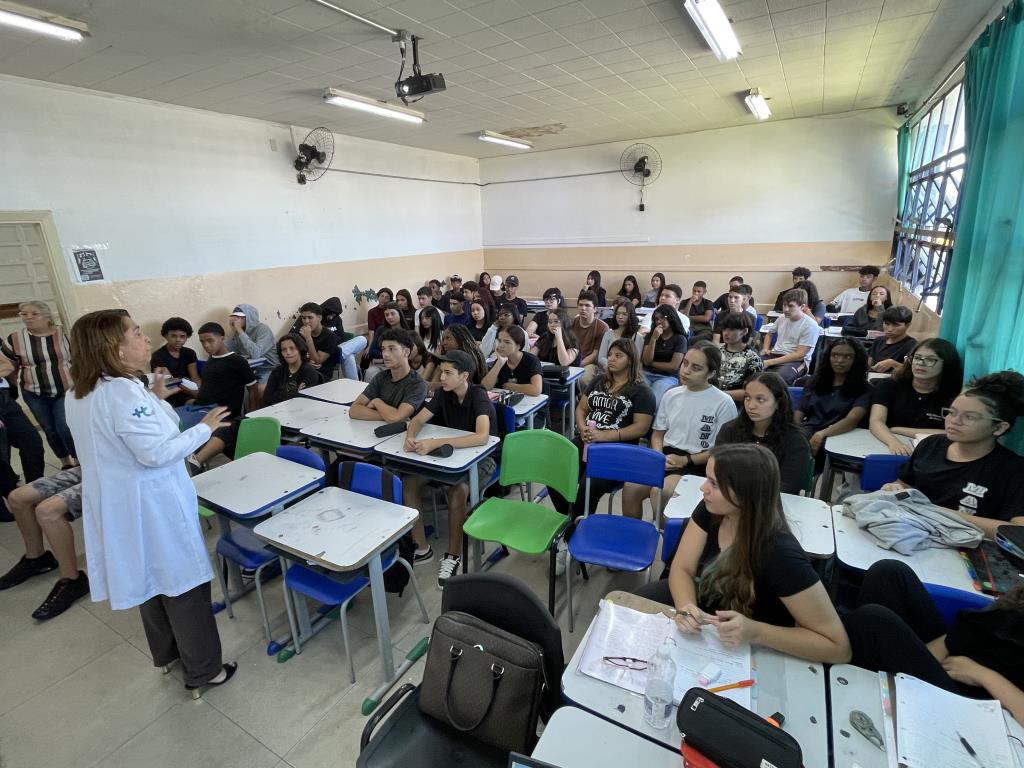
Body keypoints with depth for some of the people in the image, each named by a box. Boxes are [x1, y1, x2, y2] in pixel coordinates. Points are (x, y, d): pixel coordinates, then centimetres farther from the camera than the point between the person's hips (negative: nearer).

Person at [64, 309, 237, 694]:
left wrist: (151, 400, 14)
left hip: (116, 504, 10)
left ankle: (167, 653, 43)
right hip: (151, 505, -10)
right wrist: (205, 427, -17)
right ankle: (203, 670, 19)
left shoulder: (80, 393, 6)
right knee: (183, 583, 5)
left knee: (150, 578, 24)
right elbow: (156, 453, -27)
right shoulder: (123, 391, -25)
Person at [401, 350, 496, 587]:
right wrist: (410, 437, -26)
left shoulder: (478, 396, -23)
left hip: (481, 457, -6)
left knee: (457, 489, -35)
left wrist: (436, 443, -44)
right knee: (408, 482, -13)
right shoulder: (443, 393, -4)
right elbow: (418, 419, -1)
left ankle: (453, 555, -15)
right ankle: (420, 546, 0)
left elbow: (482, 437, -39)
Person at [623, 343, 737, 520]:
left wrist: (685, 461, -12)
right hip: (666, 456, 4)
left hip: (697, 464, -4)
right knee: (631, 488, -21)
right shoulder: (671, 395, 10)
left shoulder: (724, 403, -6)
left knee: (659, 492, -30)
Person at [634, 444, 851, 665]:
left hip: (752, 650, -5)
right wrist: (686, 606, -35)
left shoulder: (780, 553, -35)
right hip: (703, 603, 6)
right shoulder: (710, 509, -17)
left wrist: (755, 632, -41)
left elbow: (839, 647, -29)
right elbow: (682, 568, -13)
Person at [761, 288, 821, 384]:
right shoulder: (782, 318, 11)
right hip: (774, 354, 6)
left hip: (797, 361, -5)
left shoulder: (810, 326, -8)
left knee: (777, 379, -42)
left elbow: (799, 355, -14)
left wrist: (770, 362, -19)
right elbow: (769, 334, 32)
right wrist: (765, 348, 9)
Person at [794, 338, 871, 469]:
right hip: (806, 432, 3)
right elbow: (799, 412, 15)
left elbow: (852, 420, -11)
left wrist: (822, 434, -29)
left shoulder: (863, 389, 7)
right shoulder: (815, 381, 20)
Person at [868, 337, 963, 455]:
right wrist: (893, 442, -30)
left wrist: (896, 430, -8)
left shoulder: (953, 397, 3)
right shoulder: (888, 386, 3)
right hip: (884, 448, 1)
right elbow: (875, 422, -10)